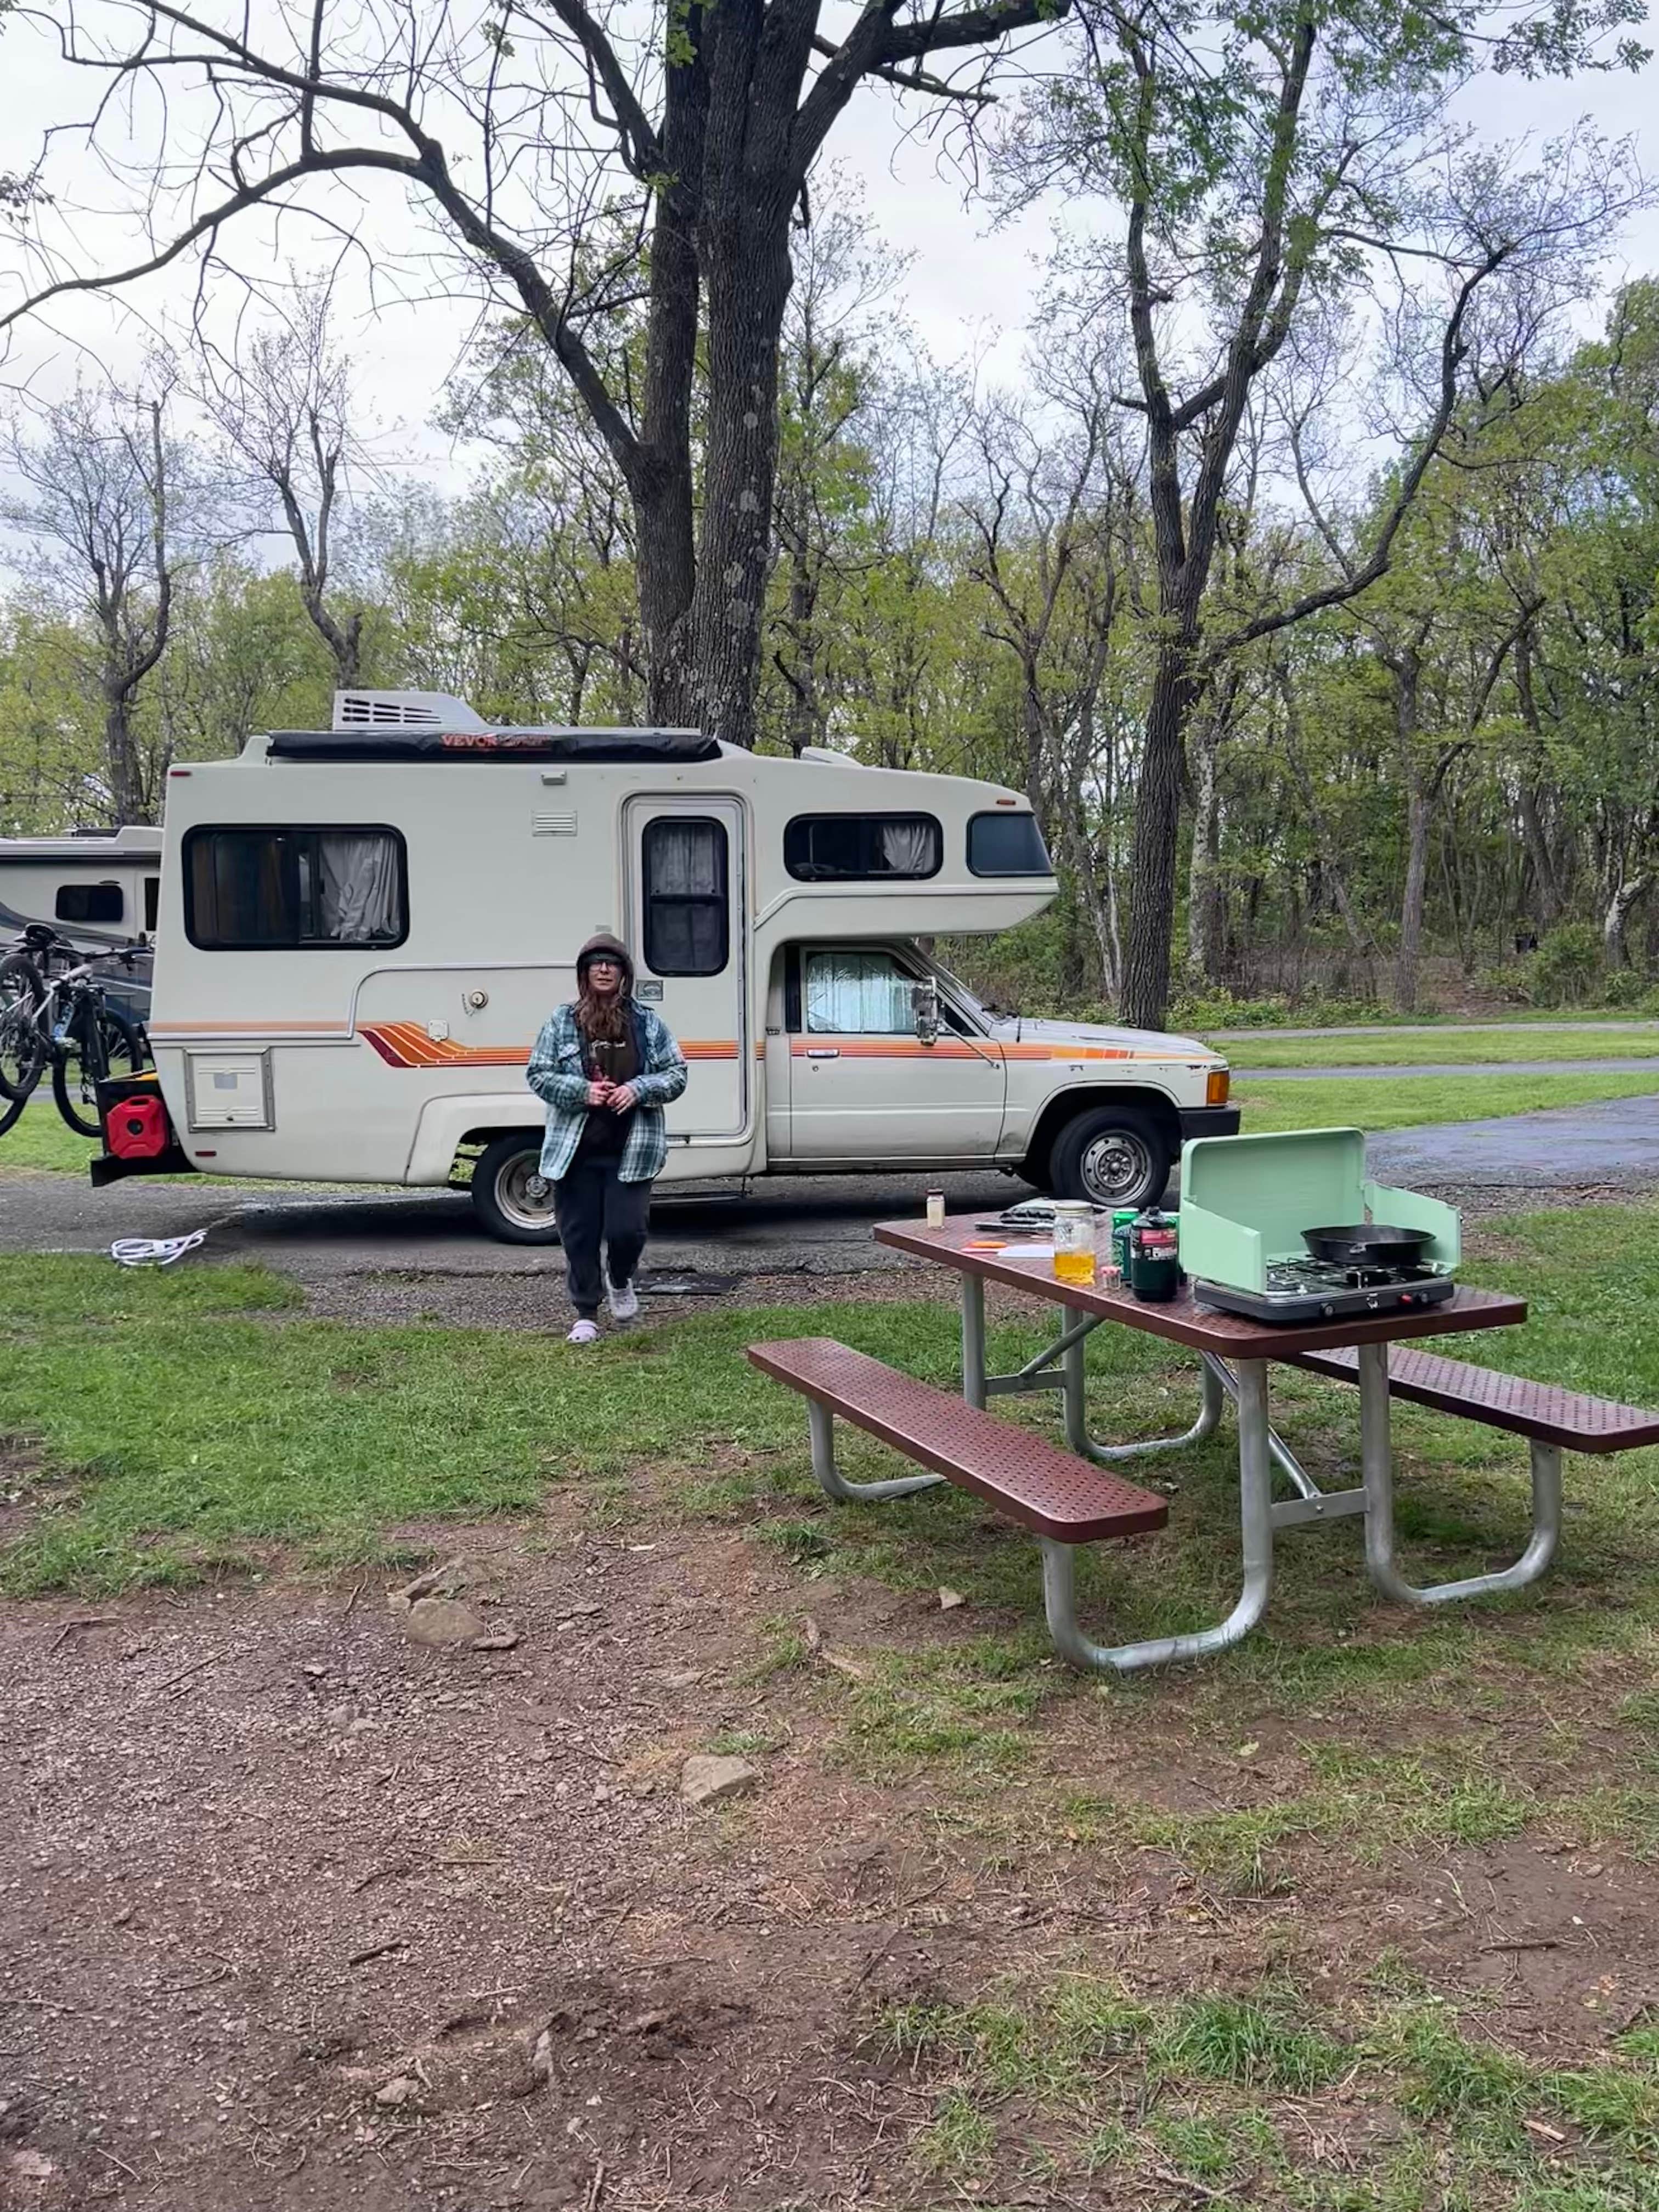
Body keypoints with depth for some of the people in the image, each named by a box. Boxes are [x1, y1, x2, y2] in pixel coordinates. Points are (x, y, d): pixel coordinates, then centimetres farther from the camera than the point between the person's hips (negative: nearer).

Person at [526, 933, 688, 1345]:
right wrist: (581, 1091, -13)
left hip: (631, 1150, 0)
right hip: (575, 1152, 0)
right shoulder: (562, 1023, 2)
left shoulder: (648, 1023, 5)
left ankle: (621, 1282, 28)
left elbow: (676, 1075, 7)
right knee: (579, 1235, 5)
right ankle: (586, 1314, 20)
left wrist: (639, 1089, -12)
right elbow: (538, 1075, 3)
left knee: (627, 1229, -6)